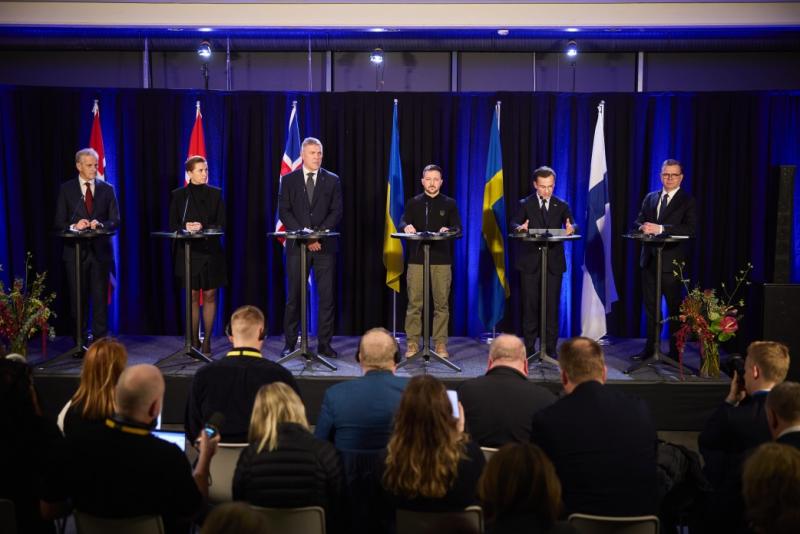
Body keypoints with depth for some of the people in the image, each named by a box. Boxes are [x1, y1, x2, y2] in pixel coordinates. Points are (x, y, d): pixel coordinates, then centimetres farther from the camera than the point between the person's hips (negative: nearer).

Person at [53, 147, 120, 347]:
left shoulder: (107, 189, 7)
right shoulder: (66, 189, 4)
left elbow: (115, 221, 4)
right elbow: (59, 223, 2)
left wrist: (100, 224, -16)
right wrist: (74, 226, -17)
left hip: (100, 251, 0)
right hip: (76, 251, 0)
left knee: (100, 298, 1)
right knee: (78, 298, 5)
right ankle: (80, 343, 12)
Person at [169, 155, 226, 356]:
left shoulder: (215, 194, 5)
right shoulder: (178, 195, 4)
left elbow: (222, 223, 1)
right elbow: (173, 225, 3)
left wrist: (203, 227, -14)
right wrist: (186, 228, -17)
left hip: (211, 252, 1)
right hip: (188, 252, -1)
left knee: (210, 295, 2)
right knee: (193, 296, 2)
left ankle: (207, 341, 7)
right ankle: (194, 341, 8)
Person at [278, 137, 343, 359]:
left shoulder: (332, 180, 9)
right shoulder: (289, 180, 7)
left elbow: (337, 211, 2)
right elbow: (284, 212, 0)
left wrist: (319, 233, -12)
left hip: (325, 245, 1)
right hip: (297, 245, -1)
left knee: (326, 296, 0)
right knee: (294, 296, 1)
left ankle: (324, 343, 6)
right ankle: (290, 343, 8)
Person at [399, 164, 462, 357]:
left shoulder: (449, 204, 10)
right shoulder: (413, 203, 11)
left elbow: (458, 228, 3)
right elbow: (403, 222, -1)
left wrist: (448, 230, -20)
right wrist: (407, 227, -25)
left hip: (441, 259, 0)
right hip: (417, 258, 0)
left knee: (441, 303, 1)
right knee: (414, 302, -1)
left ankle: (440, 343, 9)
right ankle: (412, 342, 6)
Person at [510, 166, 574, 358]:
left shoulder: (562, 206, 9)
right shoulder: (525, 204, 5)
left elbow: (571, 225, -4)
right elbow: (514, 223, -9)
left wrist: (571, 228, -29)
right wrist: (520, 227, -33)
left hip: (553, 262, 1)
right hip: (530, 261, -1)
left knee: (552, 306, 1)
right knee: (530, 306, 2)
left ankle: (550, 348, 9)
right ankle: (529, 347, 10)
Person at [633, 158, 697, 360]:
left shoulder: (687, 201, -3)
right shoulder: (650, 198, 13)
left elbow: (690, 229, -16)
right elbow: (638, 222, 12)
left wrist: (660, 228, -25)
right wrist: (643, 227, -13)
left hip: (671, 262, -5)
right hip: (649, 260, 5)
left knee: (674, 308, 3)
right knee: (650, 306, 11)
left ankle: (675, 351, 10)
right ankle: (650, 347, 19)